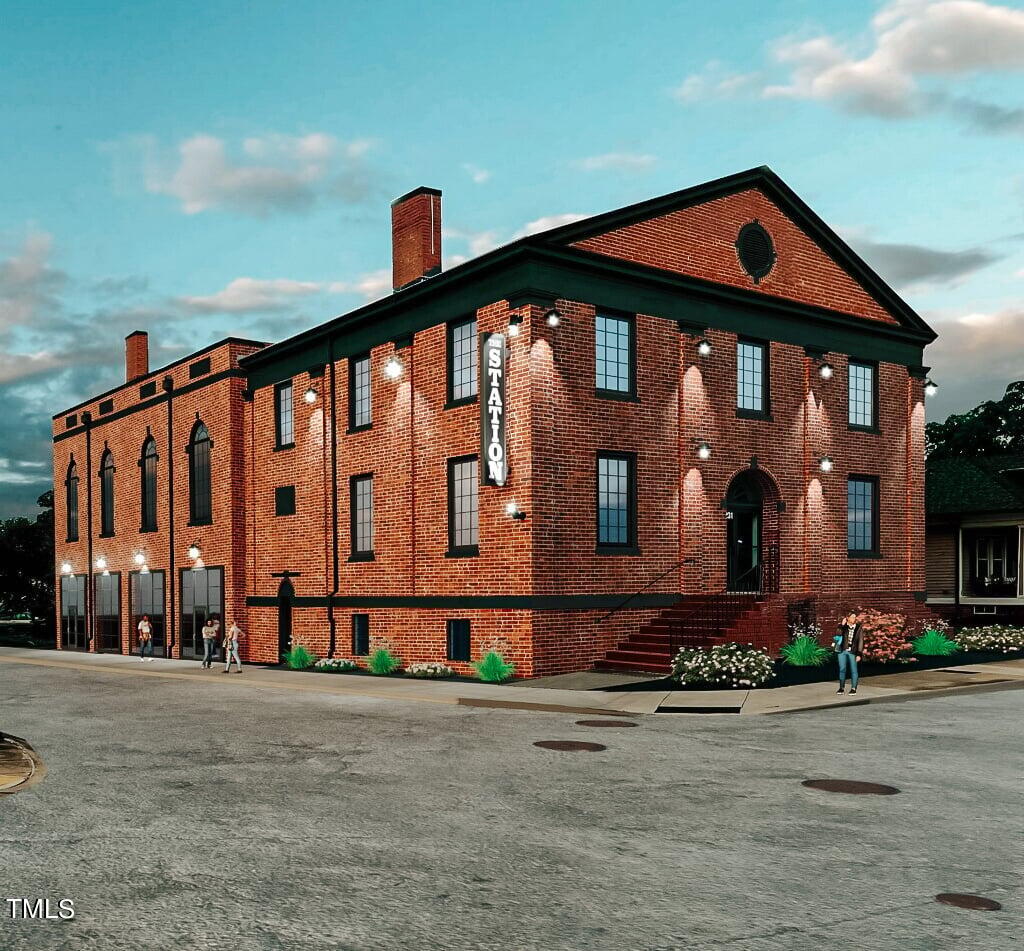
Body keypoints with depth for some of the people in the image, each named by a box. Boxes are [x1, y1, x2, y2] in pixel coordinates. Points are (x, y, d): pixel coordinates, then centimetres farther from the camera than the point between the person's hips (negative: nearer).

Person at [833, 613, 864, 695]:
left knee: (853, 670, -1)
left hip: (852, 652, -1)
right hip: (842, 651, 1)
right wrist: (842, 625, -21)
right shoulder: (843, 626, 4)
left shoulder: (858, 628, 1)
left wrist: (859, 654, -5)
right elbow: (838, 633, -11)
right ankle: (842, 688, 15)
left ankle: (853, 688, 8)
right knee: (842, 669, 6)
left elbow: (860, 642, 0)